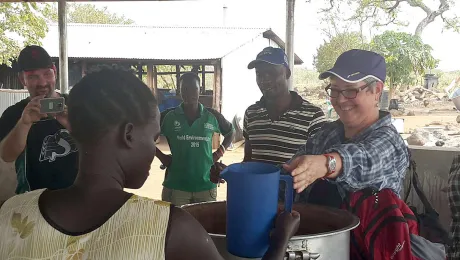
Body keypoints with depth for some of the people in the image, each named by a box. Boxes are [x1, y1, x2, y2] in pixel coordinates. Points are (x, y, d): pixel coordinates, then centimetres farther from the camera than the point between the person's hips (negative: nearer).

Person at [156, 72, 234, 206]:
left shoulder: (212, 116, 1)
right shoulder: (168, 116, -2)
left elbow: (230, 132, 17)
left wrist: (219, 153, 5)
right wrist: (161, 156, -1)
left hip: (206, 186, 1)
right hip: (175, 186, -1)